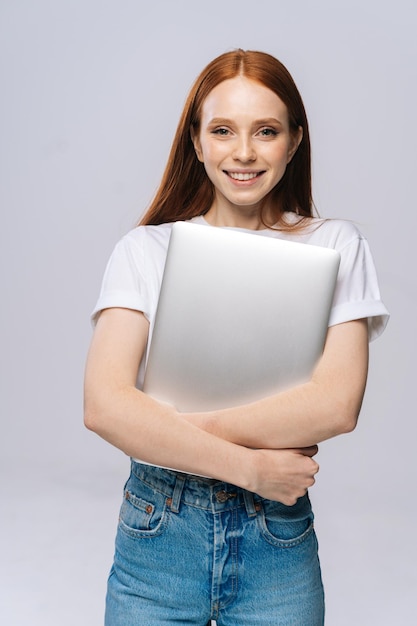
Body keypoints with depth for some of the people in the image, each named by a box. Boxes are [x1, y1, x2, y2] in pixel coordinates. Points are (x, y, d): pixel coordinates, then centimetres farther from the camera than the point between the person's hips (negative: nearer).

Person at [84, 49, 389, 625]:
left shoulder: (336, 246, -1)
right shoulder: (146, 249, -1)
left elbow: (337, 405, -13)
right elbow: (104, 405, -13)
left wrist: (179, 427, -16)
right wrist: (247, 465, -18)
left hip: (278, 540, 0)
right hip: (157, 534, 0)